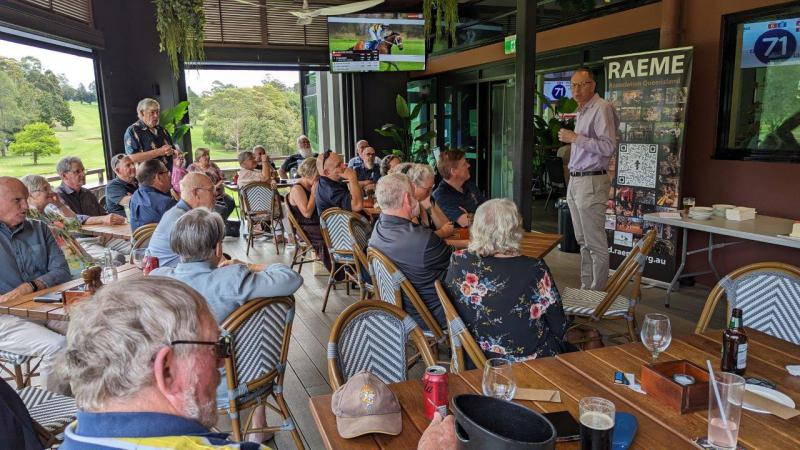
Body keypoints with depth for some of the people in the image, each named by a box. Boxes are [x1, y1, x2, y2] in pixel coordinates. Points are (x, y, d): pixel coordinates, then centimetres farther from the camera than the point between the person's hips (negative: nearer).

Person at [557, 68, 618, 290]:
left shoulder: (602, 108, -11)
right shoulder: (580, 112, 18)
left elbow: (608, 147, -20)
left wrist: (576, 138, -17)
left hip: (591, 182, -10)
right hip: (575, 181, 10)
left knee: (595, 243, -5)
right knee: (583, 241, 13)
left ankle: (597, 293, 2)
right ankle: (586, 288, 22)